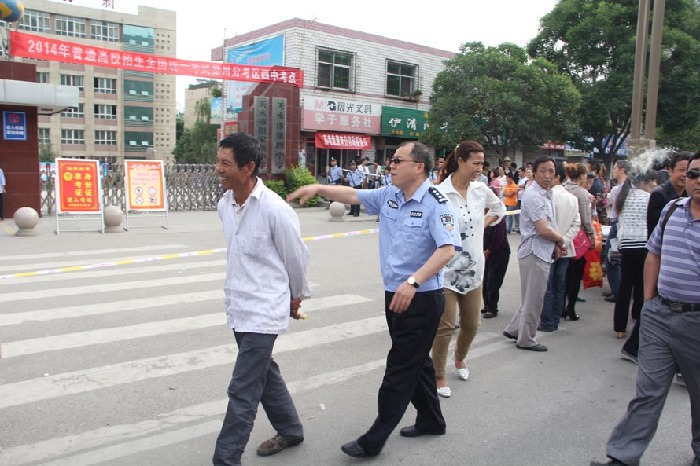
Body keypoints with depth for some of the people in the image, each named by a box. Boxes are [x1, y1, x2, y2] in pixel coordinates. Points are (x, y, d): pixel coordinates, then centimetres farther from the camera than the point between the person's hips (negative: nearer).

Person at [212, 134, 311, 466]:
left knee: (242, 392, -4)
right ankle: (290, 430, 42)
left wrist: (297, 297, 5)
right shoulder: (224, 205, 2)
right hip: (238, 306, 8)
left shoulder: (275, 209, -20)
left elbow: (296, 257, -7)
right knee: (264, 373, 22)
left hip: (263, 310, -8)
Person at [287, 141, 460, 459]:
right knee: (416, 360, 20)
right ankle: (431, 421, 39)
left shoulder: (435, 203, -18)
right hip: (395, 294, 8)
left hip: (421, 298, -8)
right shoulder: (389, 195, 4)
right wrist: (318, 188, -8)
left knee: (401, 368, 1)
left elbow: (447, 250, -27)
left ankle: (374, 440, 12)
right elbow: (353, 195, 9)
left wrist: (413, 282, -36)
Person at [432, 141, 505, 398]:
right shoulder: (441, 193, -17)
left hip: (473, 269, 6)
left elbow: (499, 208, 23)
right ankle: (439, 377, 19)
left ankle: (460, 358, 46)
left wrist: (484, 224, 9)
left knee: (471, 324, 17)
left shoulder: (480, 189, 3)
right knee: (445, 326, 1)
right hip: (447, 269, -6)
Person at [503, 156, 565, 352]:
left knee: (532, 297, 18)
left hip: (542, 253, 10)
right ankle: (526, 339, 16)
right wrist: (560, 239, -4)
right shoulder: (533, 196, -18)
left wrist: (555, 246, 4)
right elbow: (543, 229, -22)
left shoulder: (546, 194, 13)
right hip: (534, 253, -10)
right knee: (533, 299, 2)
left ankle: (513, 330, 30)